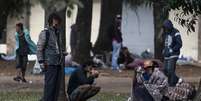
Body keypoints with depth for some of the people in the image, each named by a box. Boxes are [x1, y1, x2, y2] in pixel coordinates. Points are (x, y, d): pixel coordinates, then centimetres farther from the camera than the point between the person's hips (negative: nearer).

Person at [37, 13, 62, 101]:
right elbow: (39, 48, -8)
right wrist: (41, 62, -14)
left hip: (58, 64, 8)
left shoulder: (57, 33, 17)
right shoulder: (45, 33, -6)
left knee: (56, 85, 6)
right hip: (50, 64, -8)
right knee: (49, 85, -11)